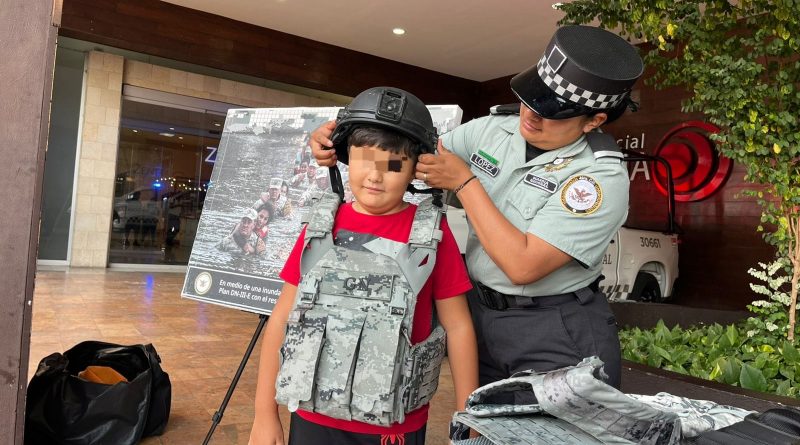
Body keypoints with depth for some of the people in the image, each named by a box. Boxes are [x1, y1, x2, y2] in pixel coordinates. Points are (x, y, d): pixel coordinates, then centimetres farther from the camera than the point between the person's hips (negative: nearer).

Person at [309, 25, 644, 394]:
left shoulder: (602, 176, -20)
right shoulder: (491, 129, -3)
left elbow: (523, 265, -27)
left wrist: (464, 182, -21)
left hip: (558, 334, -5)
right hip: (479, 313, 6)